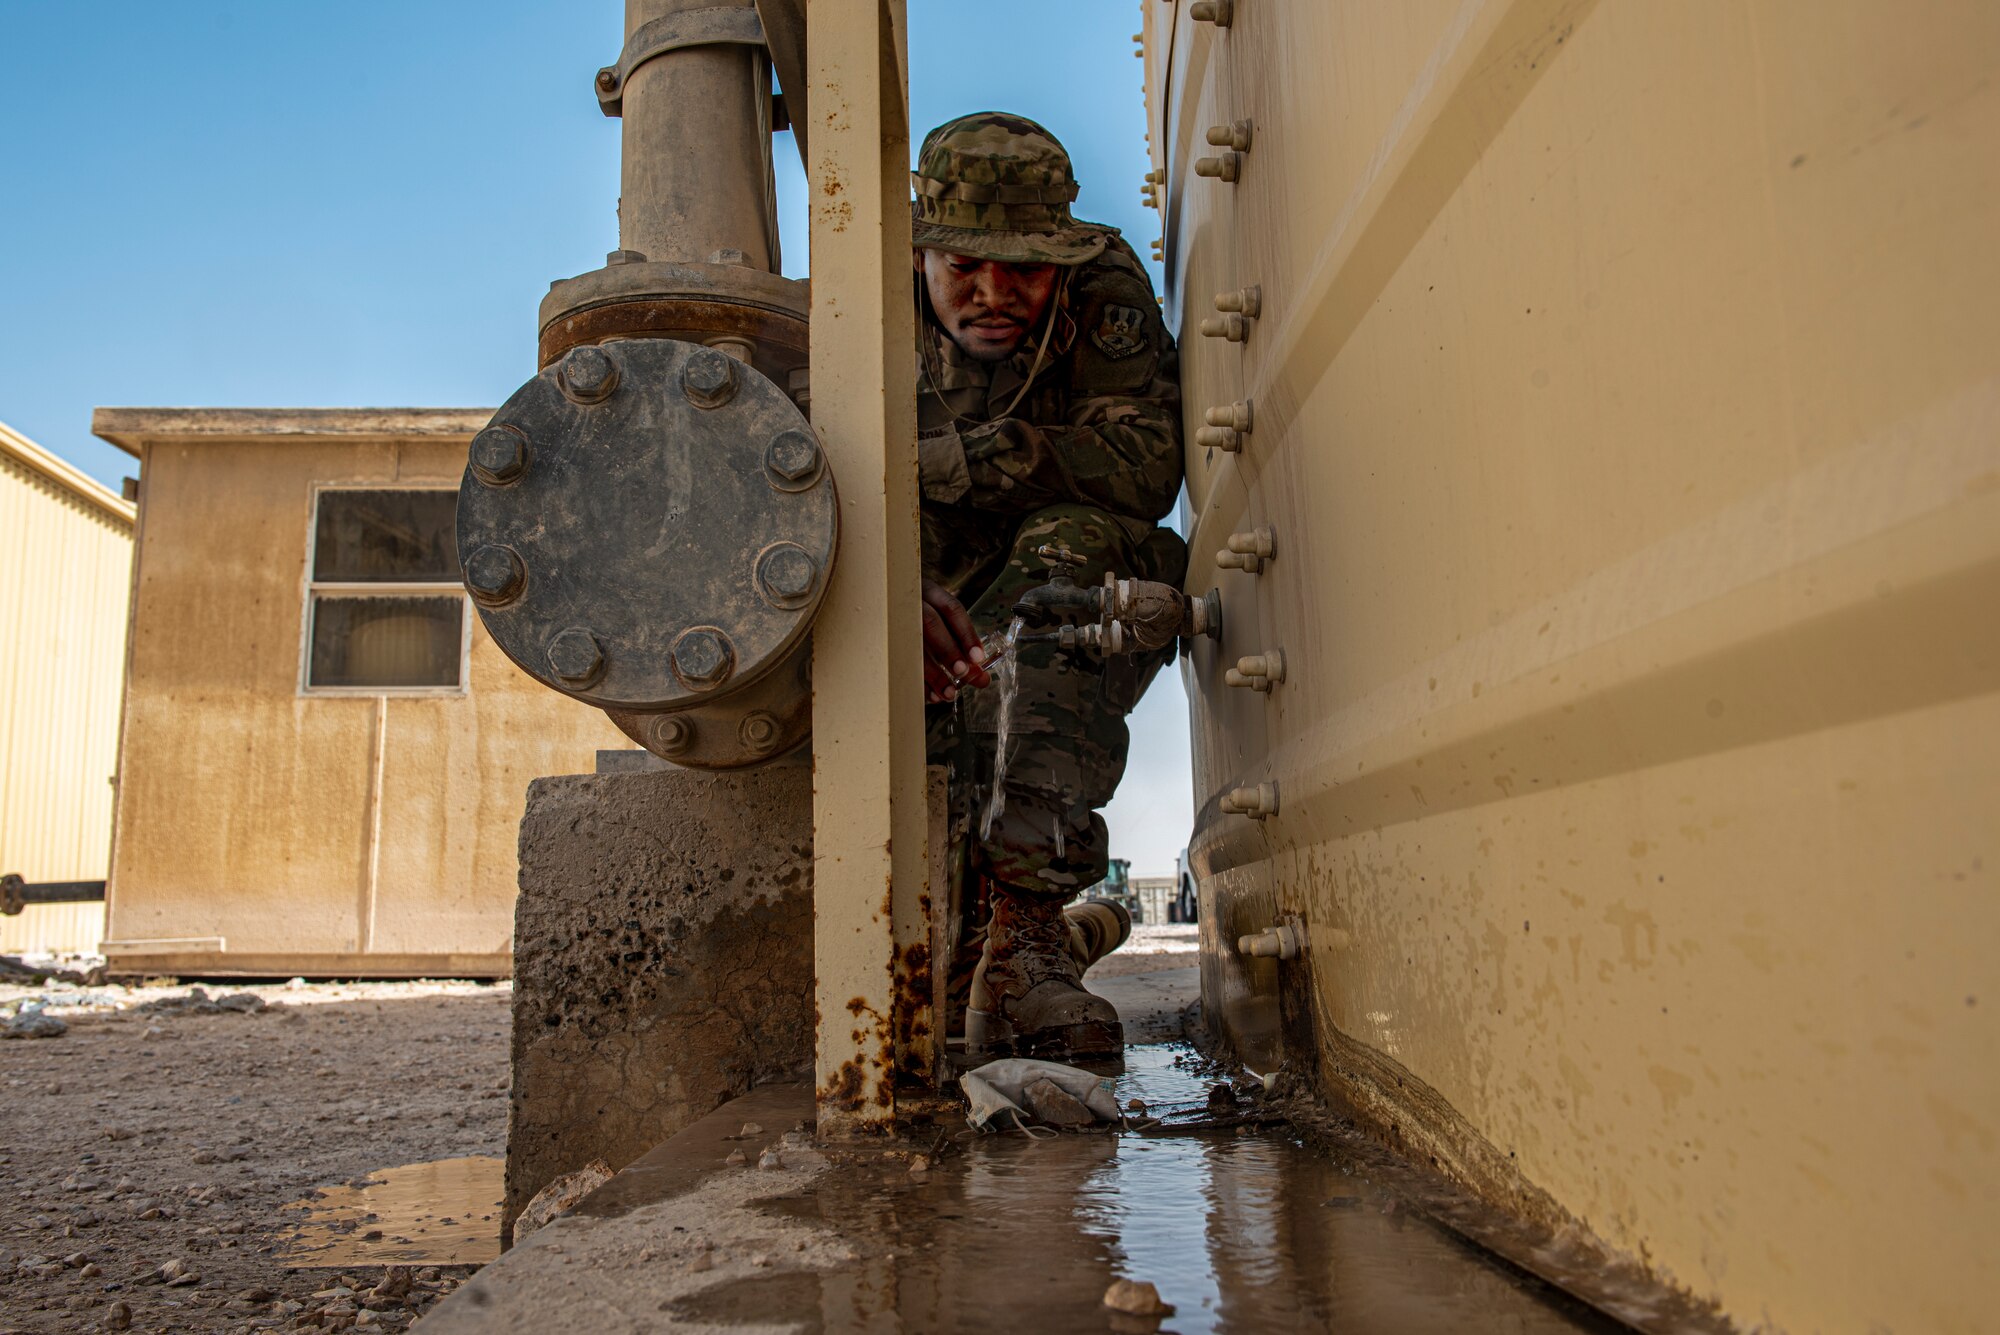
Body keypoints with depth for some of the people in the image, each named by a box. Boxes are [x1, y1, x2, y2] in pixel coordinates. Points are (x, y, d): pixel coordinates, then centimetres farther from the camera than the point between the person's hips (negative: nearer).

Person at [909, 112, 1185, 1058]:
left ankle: (1022, 930, -40)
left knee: (1069, 544, -34)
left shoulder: (1101, 285, -14)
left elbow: (1142, 466, -28)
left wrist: (935, 460, -29)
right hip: (945, 607, 2)